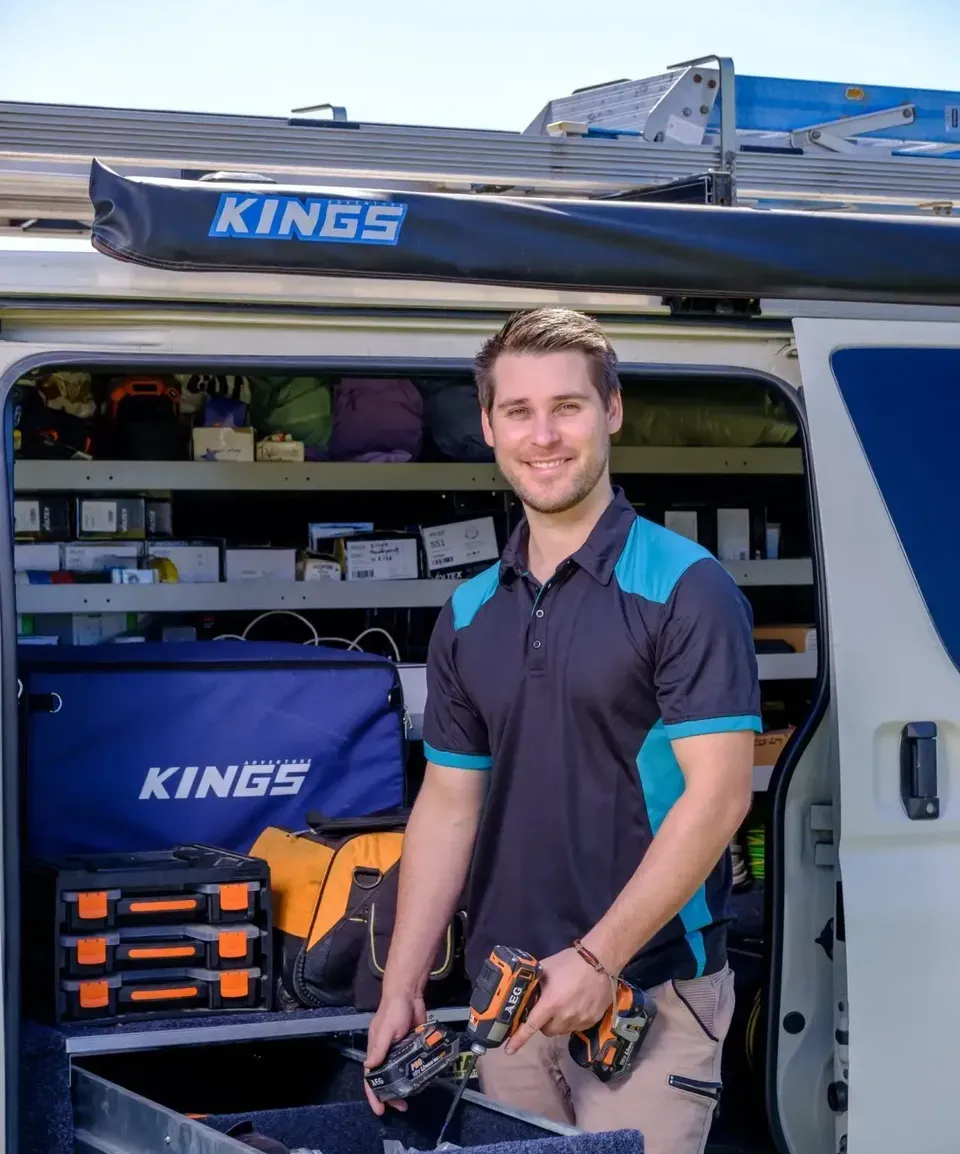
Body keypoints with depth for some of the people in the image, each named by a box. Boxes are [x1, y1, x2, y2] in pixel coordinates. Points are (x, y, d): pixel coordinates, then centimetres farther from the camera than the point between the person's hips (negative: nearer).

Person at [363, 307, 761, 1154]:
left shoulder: (686, 590, -9)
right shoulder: (469, 616, 10)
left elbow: (718, 793, -15)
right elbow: (448, 804, 11)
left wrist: (596, 959, -19)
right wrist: (401, 988, 4)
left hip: (649, 994, -5)